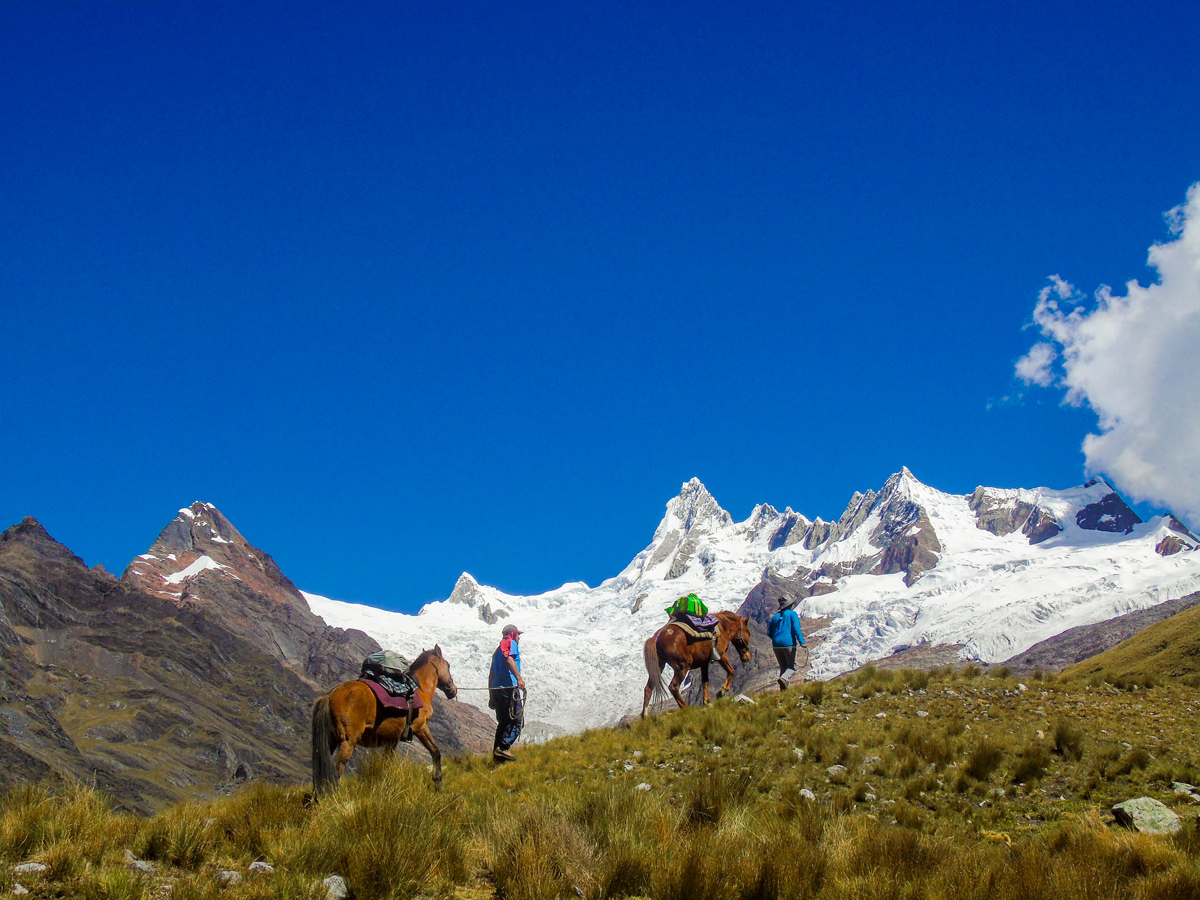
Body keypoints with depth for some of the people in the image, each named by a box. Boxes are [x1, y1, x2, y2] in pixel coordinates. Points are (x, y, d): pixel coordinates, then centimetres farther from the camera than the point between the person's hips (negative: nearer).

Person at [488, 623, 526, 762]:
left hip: (496, 689, 9)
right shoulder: (511, 643, 4)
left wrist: (491, 696, 29)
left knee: (503, 722, 13)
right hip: (509, 687, -9)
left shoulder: (498, 649, 28)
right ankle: (502, 747, -22)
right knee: (517, 721, -10)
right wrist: (519, 678, -27)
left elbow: (491, 674, 27)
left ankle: (496, 753, 7)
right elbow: (509, 659, -17)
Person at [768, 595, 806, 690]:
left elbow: (769, 632, 16)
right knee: (792, 667, 3)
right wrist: (801, 642, -18)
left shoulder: (775, 616, 15)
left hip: (776, 645, 5)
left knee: (783, 667, 14)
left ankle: (783, 690, 4)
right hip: (788, 643, -5)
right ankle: (784, 679, -27)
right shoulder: (792, 614, 1)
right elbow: (796, 628, -12)